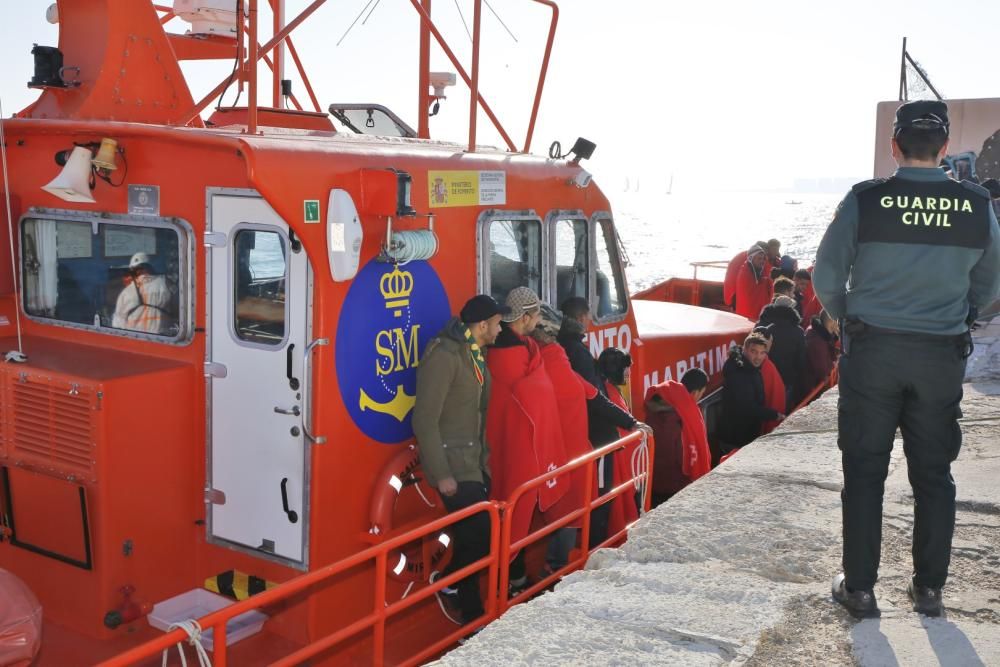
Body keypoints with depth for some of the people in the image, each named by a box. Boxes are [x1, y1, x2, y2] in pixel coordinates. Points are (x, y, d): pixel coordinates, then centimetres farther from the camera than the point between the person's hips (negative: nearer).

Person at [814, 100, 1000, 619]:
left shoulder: (865, 200, -11)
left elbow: (826, 278, -4)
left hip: (873, 348, -2)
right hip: (944, 353, 2)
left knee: (864, 470, 8)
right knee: (933, 473, 13)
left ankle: (859, 587, 14)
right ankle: (929, 587, 23)